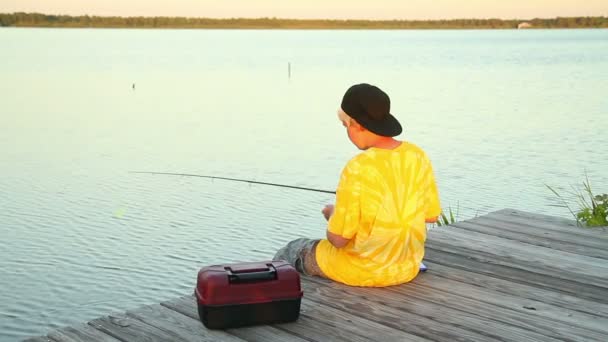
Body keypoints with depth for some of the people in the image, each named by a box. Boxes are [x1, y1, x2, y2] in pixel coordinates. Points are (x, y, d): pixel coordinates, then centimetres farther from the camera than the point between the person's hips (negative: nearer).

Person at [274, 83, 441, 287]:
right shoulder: (418, 157, -9)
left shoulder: (357, 170, -27)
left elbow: (338, 238, -20)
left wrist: (332, 214, 0)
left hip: (361, 272, -6)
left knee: (289, 253, 21)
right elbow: (431, 215, 3)